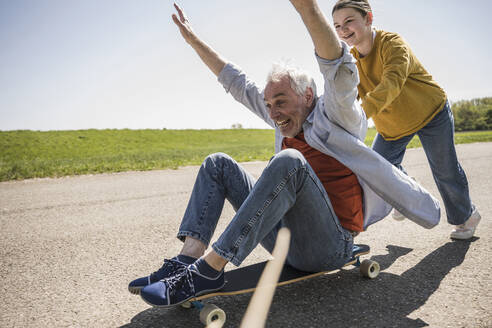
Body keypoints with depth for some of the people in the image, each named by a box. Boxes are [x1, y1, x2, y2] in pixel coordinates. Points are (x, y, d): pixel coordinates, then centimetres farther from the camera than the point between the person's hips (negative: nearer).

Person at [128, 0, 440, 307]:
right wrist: (194, 39, 23)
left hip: (329, 246, -7)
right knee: (219, 163, 4)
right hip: (285, 237, 7)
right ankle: (189, 257, -14)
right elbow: (237, 83, 19)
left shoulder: (336, 117, -4)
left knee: (289, 163, -34)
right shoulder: (288, 122, 13)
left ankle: (208, 269, -32)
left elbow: (338, 68, -25)